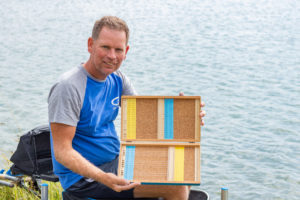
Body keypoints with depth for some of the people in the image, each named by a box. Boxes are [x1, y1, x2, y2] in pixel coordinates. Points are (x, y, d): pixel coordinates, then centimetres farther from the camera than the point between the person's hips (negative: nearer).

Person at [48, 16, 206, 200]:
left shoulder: (117, 79, 4)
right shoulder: (69, 87, -22)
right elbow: (62, 151, -25)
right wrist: (102, 178, -40)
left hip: (116, 163, 9)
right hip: (84, 176, -9)